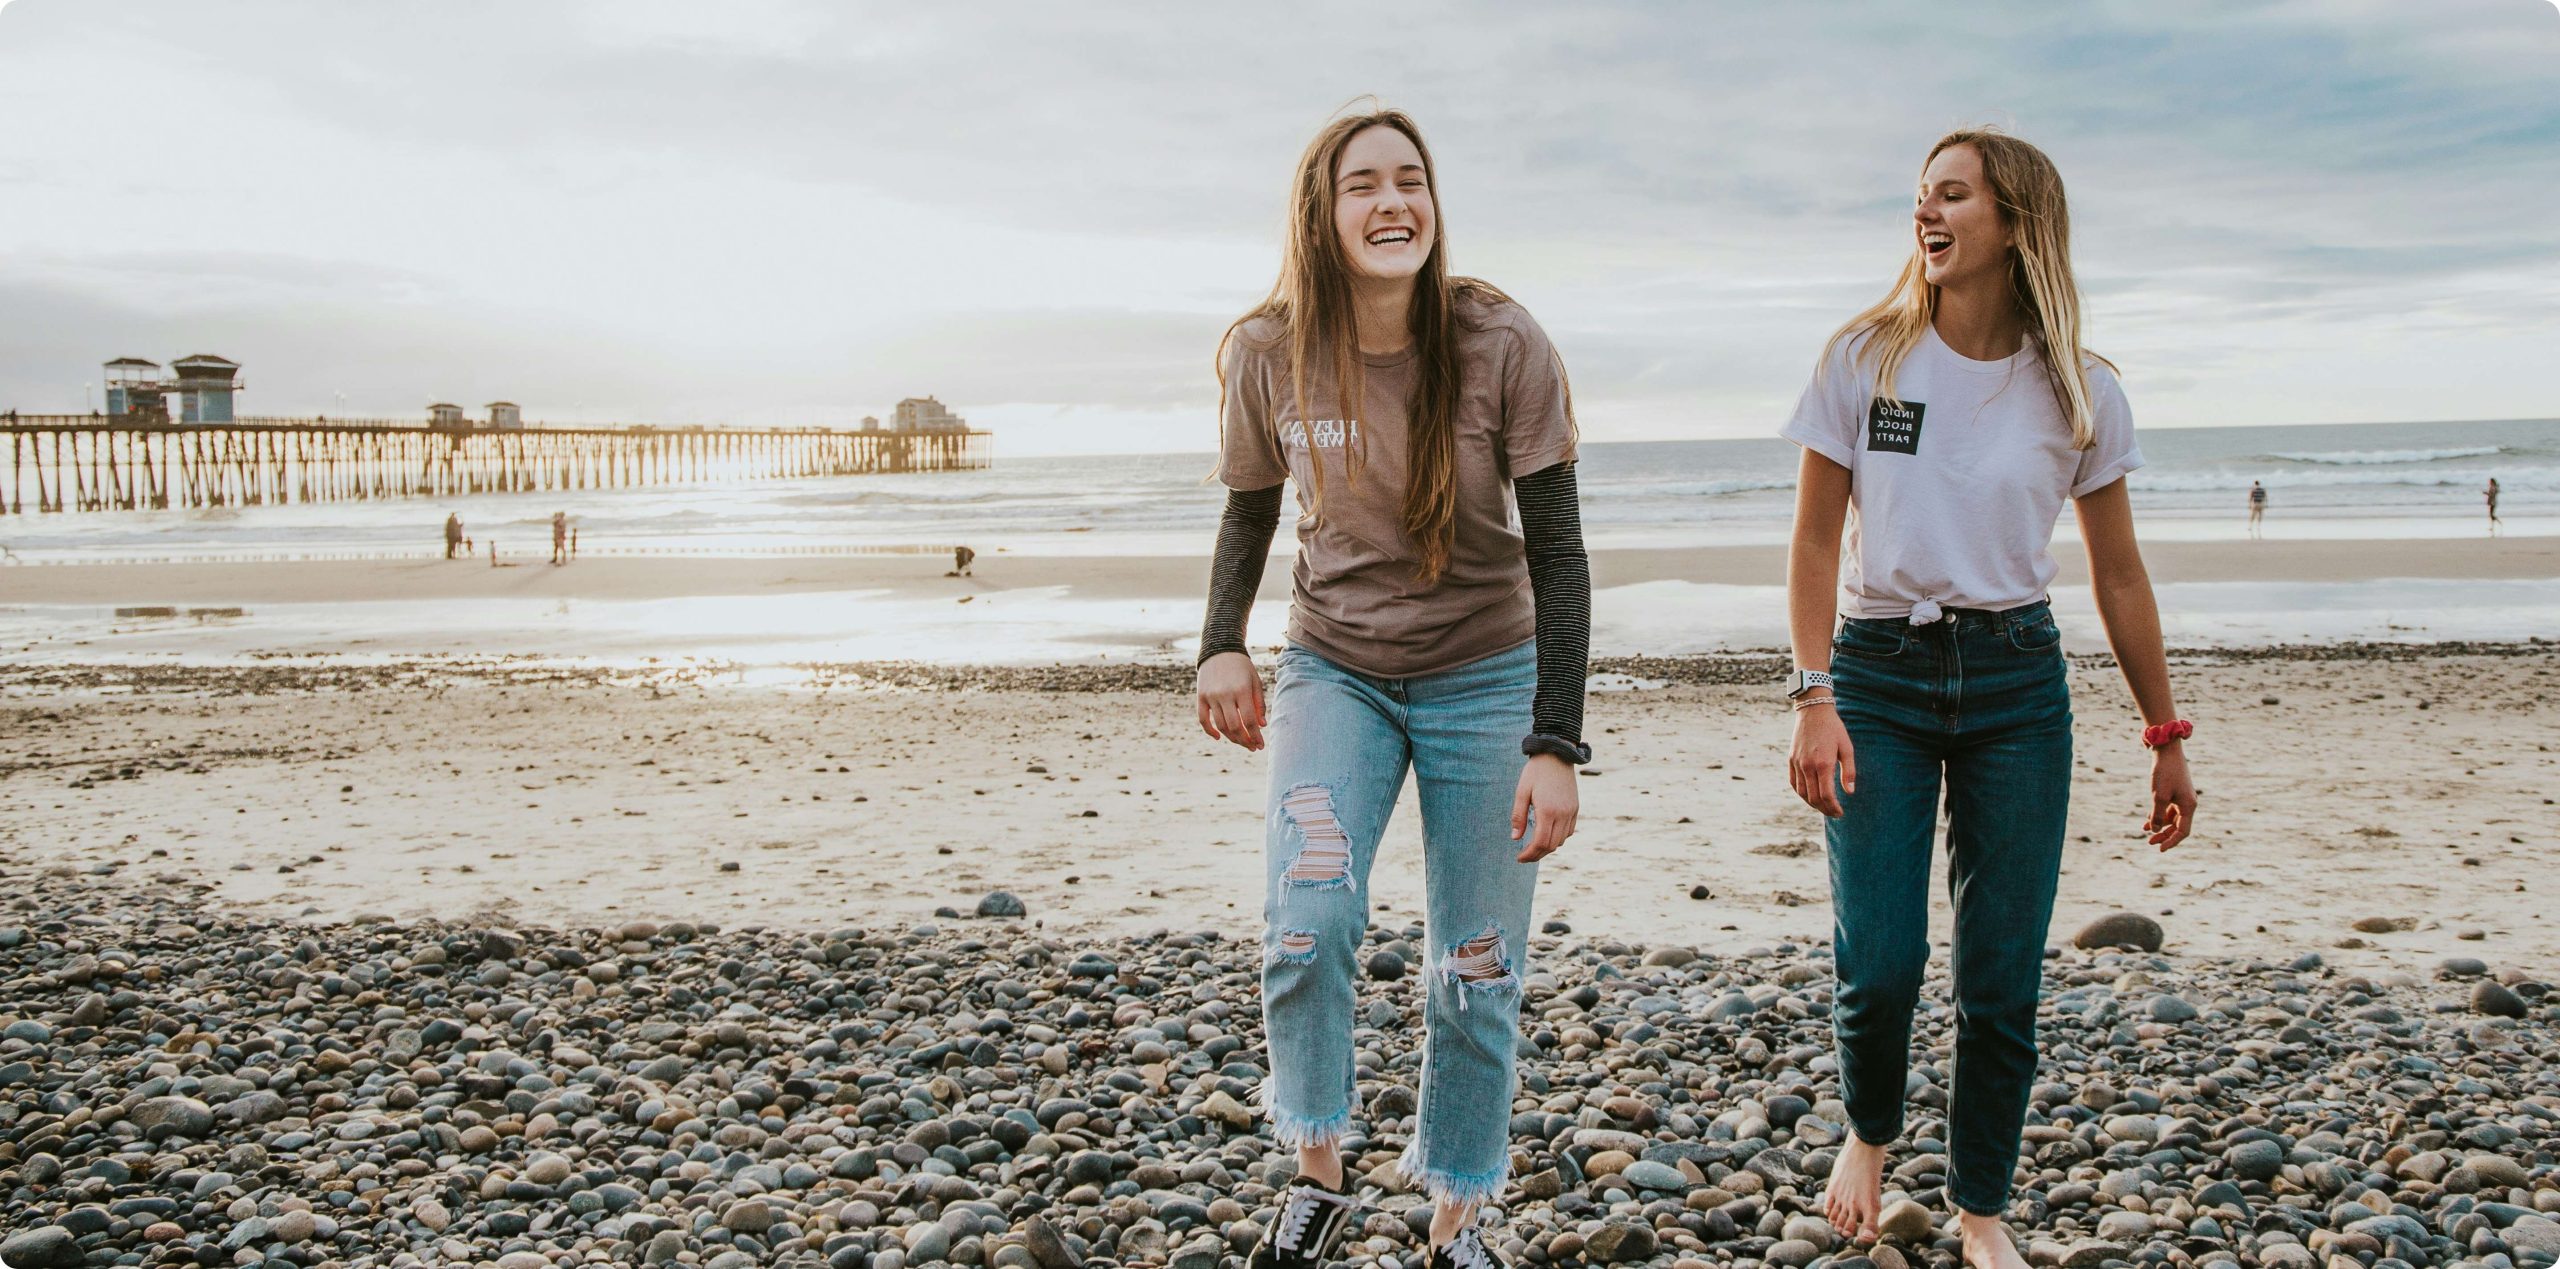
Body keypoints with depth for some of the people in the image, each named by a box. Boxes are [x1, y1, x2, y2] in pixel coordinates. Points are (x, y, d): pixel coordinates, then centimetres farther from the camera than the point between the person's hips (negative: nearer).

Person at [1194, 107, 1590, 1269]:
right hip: (1334, 671, 1)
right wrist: (1221, 647, -10)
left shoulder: (1502, 346, -16)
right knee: (1306, 925, -20)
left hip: (1484, 679, -1)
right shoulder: (1267, 353, -10)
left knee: (1475, 976, 5)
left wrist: (1554, 746, -18)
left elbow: (1556, 553, -13)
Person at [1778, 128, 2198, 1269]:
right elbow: (1816, 541, -1)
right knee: (1879, 965, -7)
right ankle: (1869, 1133, 26)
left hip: (2016, 683, 1)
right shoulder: (1864, 359, -2)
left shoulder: (2077, 392, 1)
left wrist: (2166, 736, 9)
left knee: (2003, 980, 2)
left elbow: (2117, 573, 9)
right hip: (1877, 673, -1)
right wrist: (1815, 699, -11)